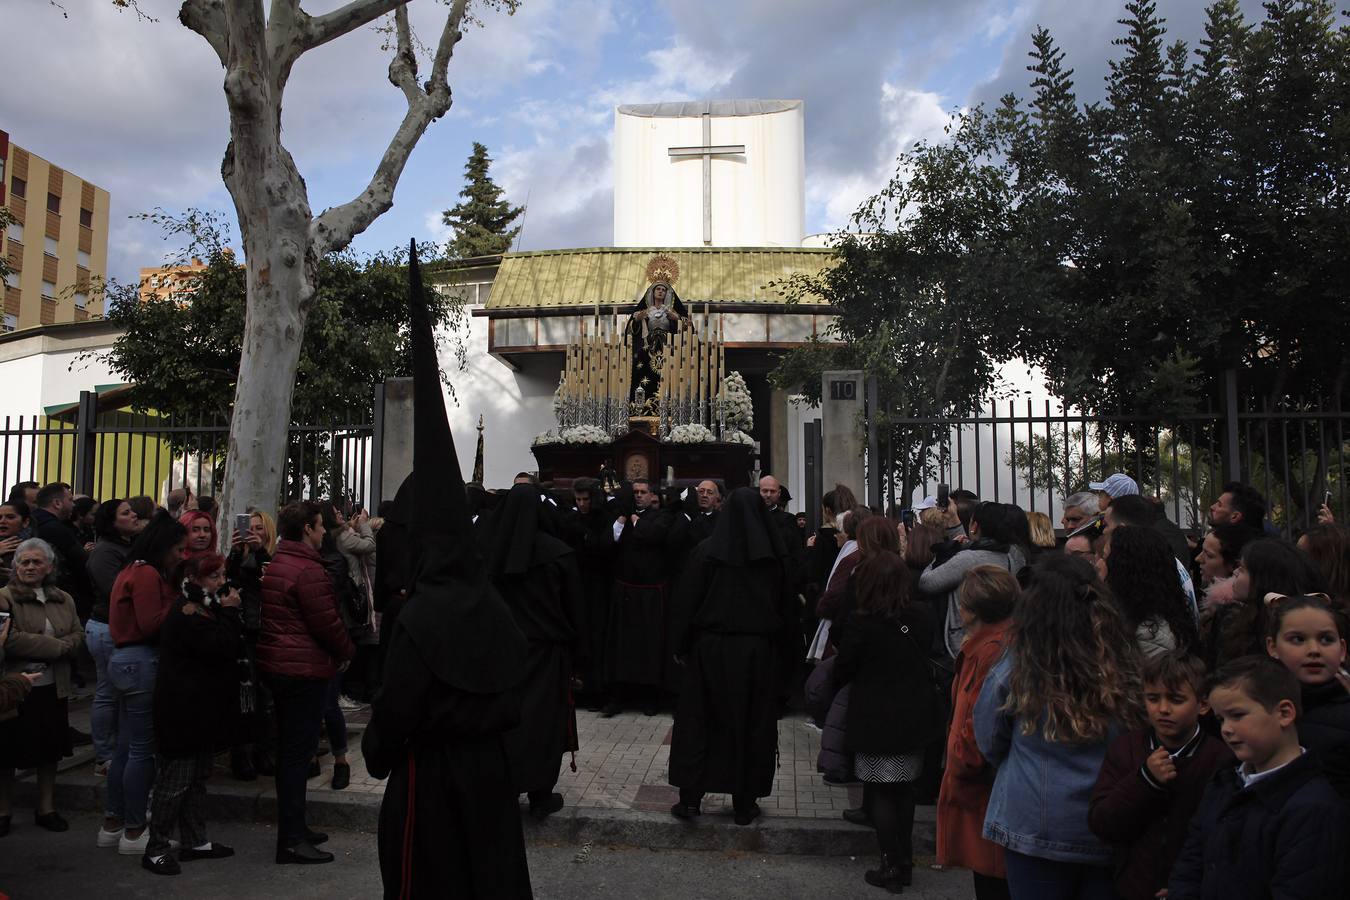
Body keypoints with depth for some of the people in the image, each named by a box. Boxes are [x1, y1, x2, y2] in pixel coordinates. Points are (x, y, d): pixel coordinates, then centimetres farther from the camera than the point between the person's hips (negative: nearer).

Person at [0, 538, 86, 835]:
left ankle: (46, 808, 26)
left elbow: (78, 637, 2)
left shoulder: (64, 599, 9)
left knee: (50, 750, 13)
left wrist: (39, 647, -15)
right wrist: (55, 646, -18)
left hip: (53, 689, 5)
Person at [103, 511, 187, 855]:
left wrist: (178, 600, 6)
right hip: (141, 663, -10)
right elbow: (151, 624, -20)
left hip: (124, 660, 10)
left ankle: (112, 824, 24)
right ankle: (134, 832, 4)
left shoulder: (134, 570, 17)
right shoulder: (147, 574, -14)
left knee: (126, 746, 16)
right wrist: (180, 602, -10)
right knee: (142, 749, -3)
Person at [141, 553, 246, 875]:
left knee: (198, 775, 16)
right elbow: (220, 648, -25)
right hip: (185, 708, -10)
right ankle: (156, 849, 6)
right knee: (175, 780, -3)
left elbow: (230, 646, 14)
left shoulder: (203, 606, 15)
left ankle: (195, 841, 24)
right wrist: (229, 612, -17)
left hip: (202, 708, 10)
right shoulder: (188, 611, -17)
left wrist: (229, 612, 0)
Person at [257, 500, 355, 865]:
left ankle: (294, 828, 27)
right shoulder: (308, 569, -19)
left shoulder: (276, 563, 13)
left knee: (291, 749, 17)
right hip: (304, 669, -10)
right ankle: (291, 839, 2)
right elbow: (327, 623, -18)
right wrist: (348, 651, 1)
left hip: (277, 665, 10)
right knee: (298, 751, -4)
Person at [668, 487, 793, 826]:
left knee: (698, 722, 10)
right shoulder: (774, 556, -4)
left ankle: (690, 798, 12)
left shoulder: (705, 552, -9)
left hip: (712, 648, -1)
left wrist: (681, 646, 4)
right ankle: (745, 803, 17)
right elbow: (787, 605, 1)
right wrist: (781, 650, 12)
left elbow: (687, 601, -5)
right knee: (753, 725, 11)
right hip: (759, 651, 1)